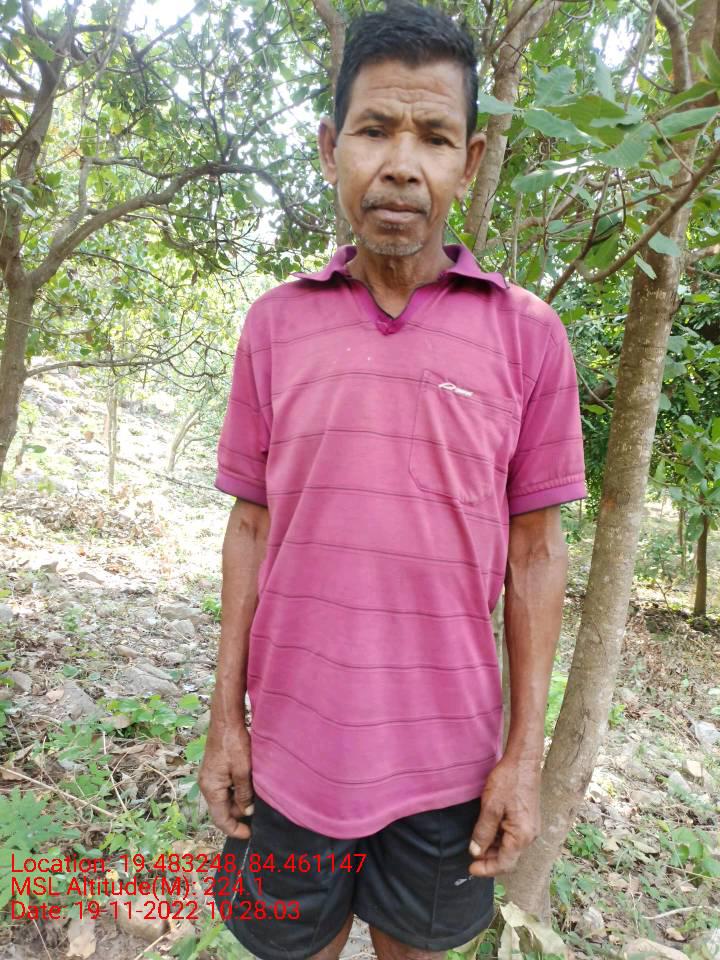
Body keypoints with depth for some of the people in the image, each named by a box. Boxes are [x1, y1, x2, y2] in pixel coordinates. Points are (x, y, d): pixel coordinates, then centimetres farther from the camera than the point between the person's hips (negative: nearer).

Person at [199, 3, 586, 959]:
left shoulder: (529, 335, -7)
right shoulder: (275, 323, -3)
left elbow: (535, 551, -4)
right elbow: (252, 525, 1)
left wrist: (525, 753, -3)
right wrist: (225, 717, 1)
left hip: (448, 754, 0)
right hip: (291, 747, 1)